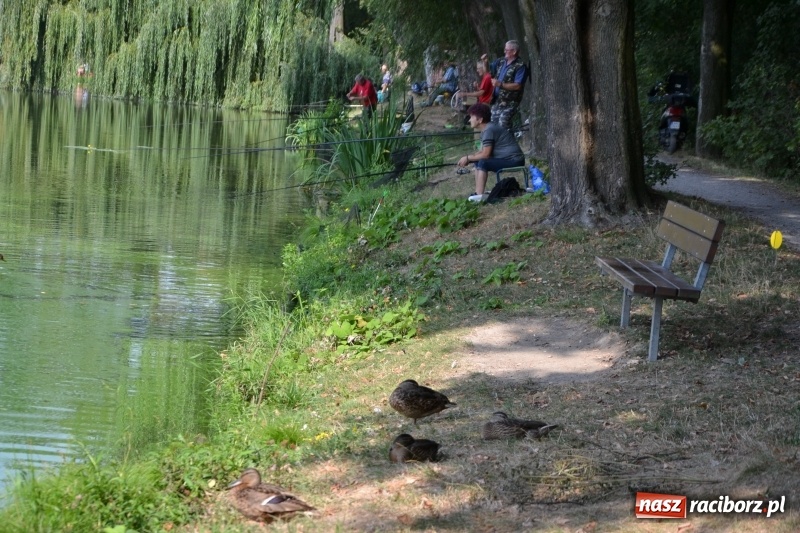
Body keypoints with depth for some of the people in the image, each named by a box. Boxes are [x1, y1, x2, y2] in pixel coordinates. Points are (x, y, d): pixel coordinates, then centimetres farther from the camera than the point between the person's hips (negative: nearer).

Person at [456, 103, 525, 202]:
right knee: (478, 161, 11)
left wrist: (467, 158, -10)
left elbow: (485, 154, -21)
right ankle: (478, 192, 6)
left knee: (483, 163, -22)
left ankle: (480, 195, -26)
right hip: (511, 160, 11)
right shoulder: (486, 129, 14)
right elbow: (482, 152, 16)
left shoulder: (489, 130, -18)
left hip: (514, 161, -11)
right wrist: (468, 158, 1)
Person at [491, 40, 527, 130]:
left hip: (509, 104, -8)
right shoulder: (502, 62, 11)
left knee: (503, 128, -16)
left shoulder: (520, 66, -13)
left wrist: (500, 84, -22)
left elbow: (517, 86, -20)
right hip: (497, 102, 8)